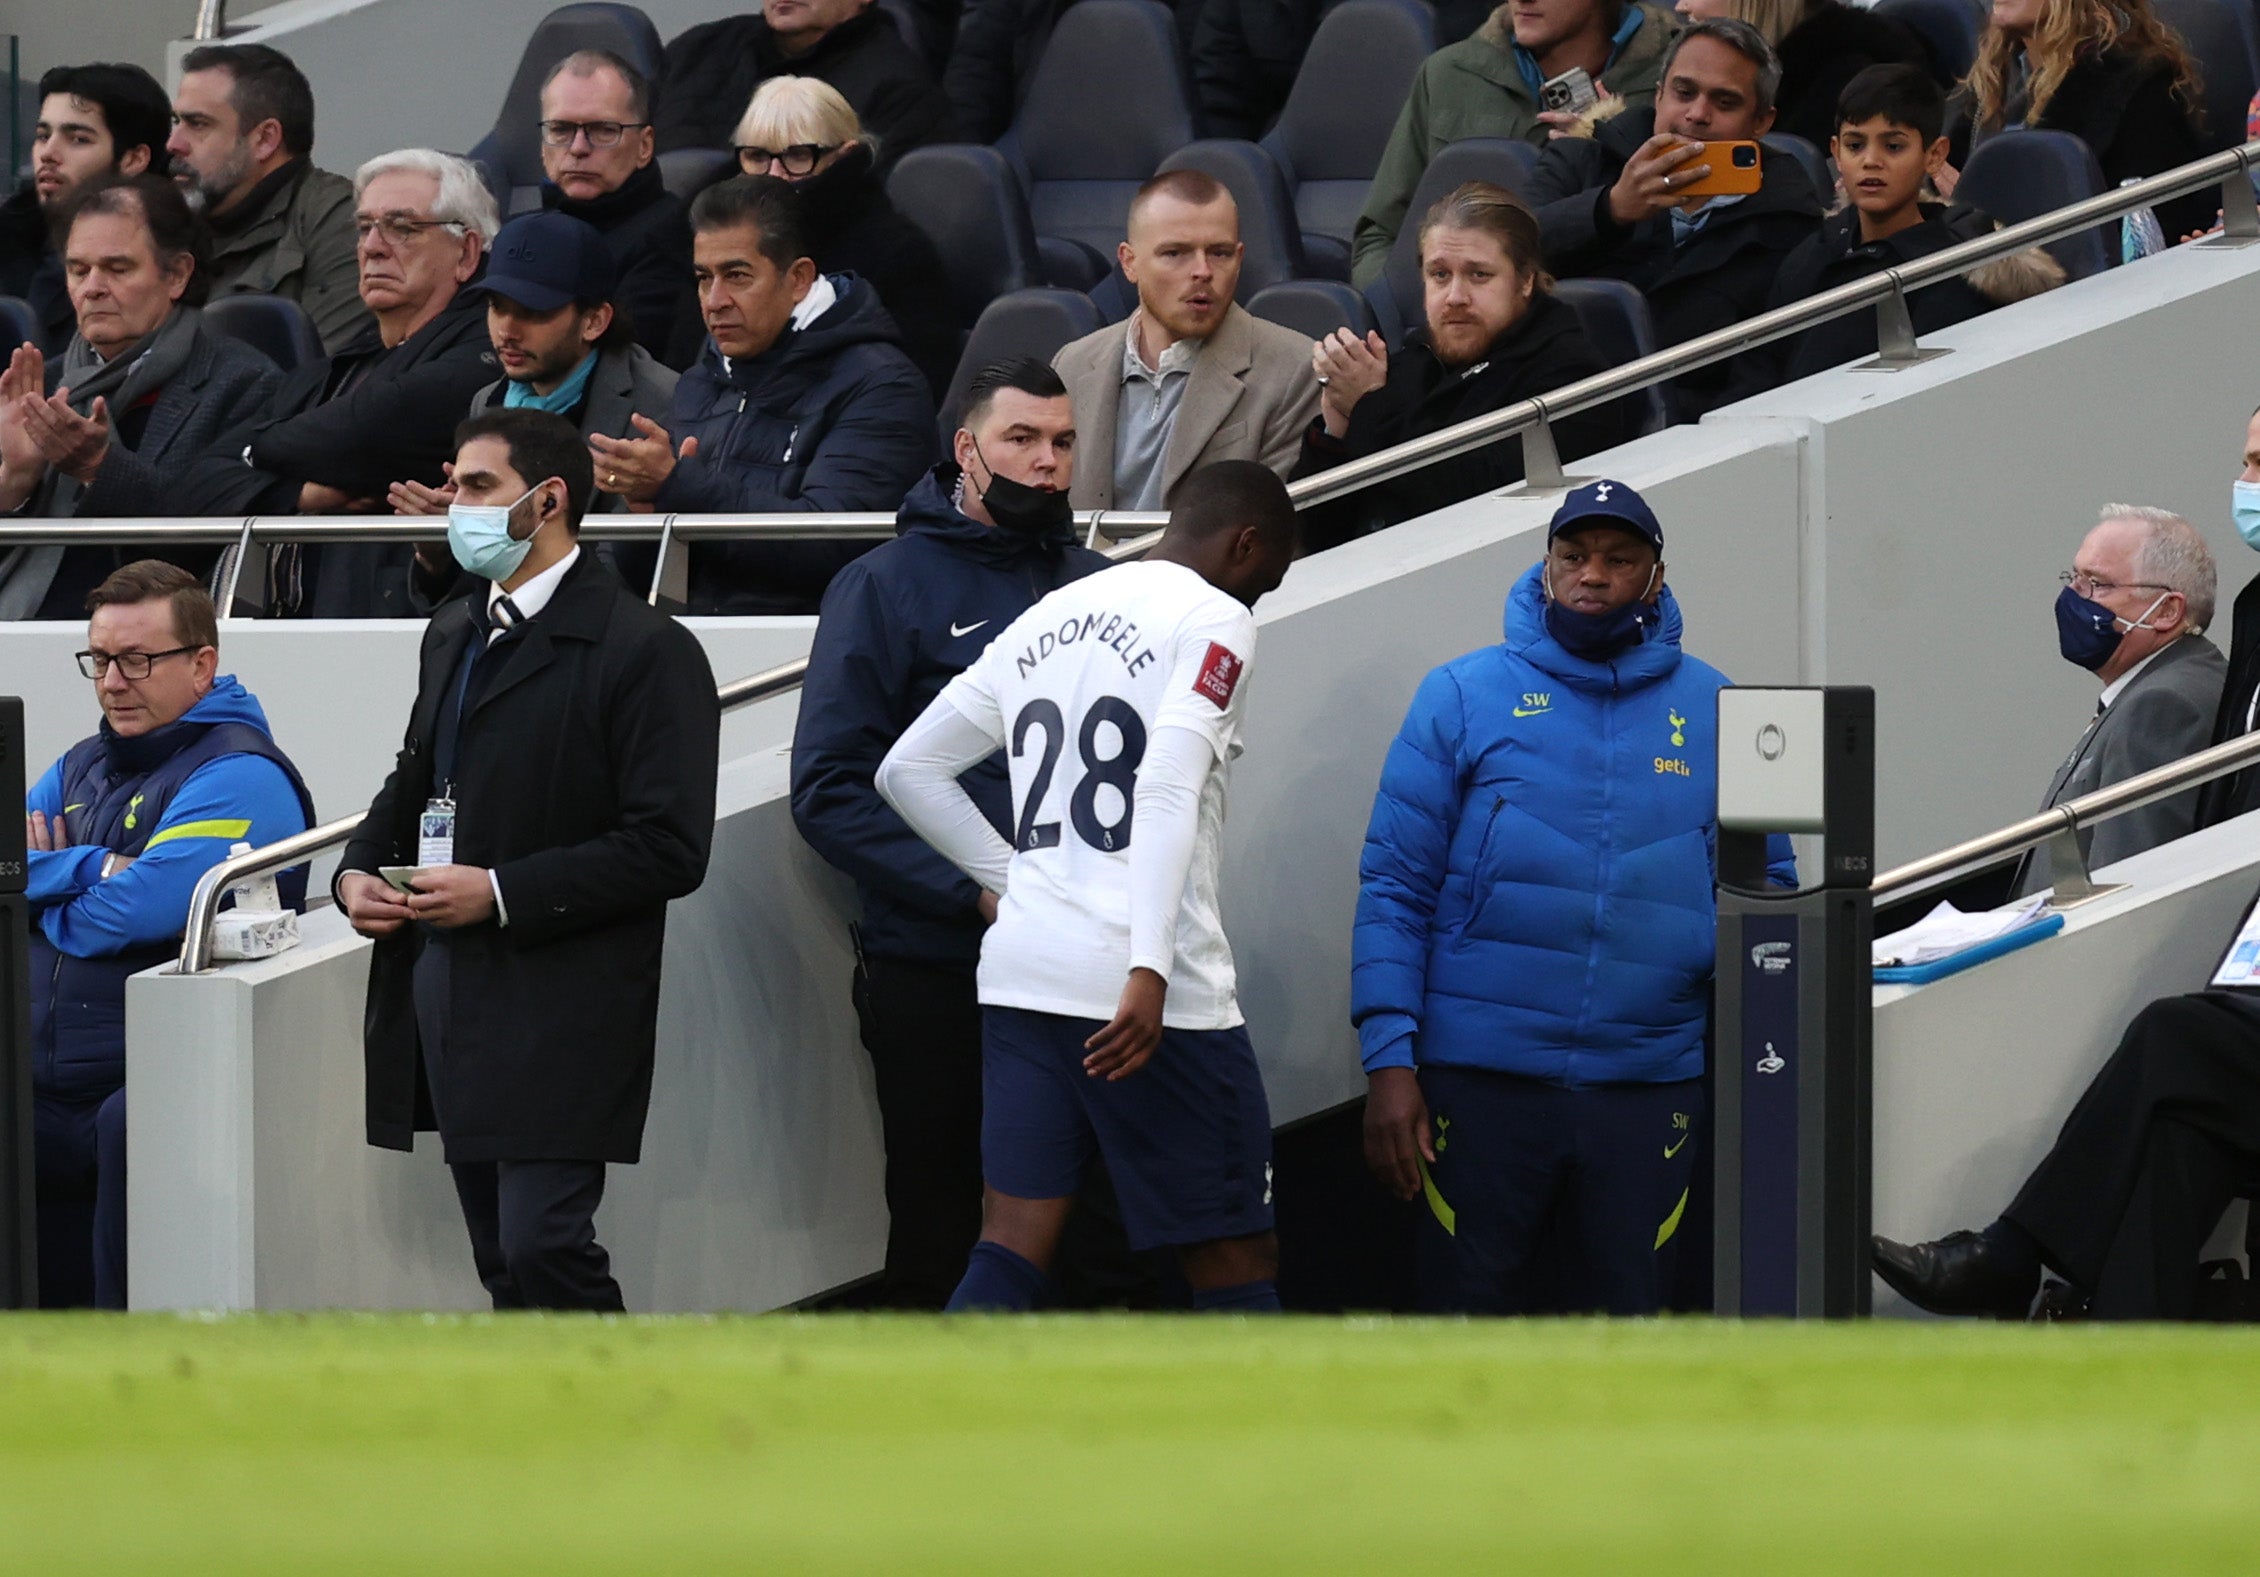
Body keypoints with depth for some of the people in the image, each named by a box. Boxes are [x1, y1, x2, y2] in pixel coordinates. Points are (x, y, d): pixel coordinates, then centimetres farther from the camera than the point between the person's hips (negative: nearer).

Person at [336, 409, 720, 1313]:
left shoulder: (643, 651, -9)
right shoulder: (454, 637, 18)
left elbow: (669, 848, -14)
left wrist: (503, 893, -18)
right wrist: (359, 872, 7)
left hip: (560, 1016, -8)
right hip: (448, 994, 8)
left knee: (545, 1245, -15)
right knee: (504, 1264, 9)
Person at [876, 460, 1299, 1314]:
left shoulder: (1045, 622, 17)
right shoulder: (1215, 619, -5)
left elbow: (908, 770, 21)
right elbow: (1169, 789, -19)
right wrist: (1150, 971, -26)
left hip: (1022, 968, 7)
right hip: (1147, 995, -7)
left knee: (1011, 1252, 4)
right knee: (1236, 1265, 2)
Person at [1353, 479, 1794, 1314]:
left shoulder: (1712, 713, 8)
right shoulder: (1465, 697, 2)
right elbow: (1395, 888, 0)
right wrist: (1388, 1062, -8)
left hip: (1648, 1086, 2)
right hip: (1481, 1080, -2)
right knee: (1471, 1309, 2)